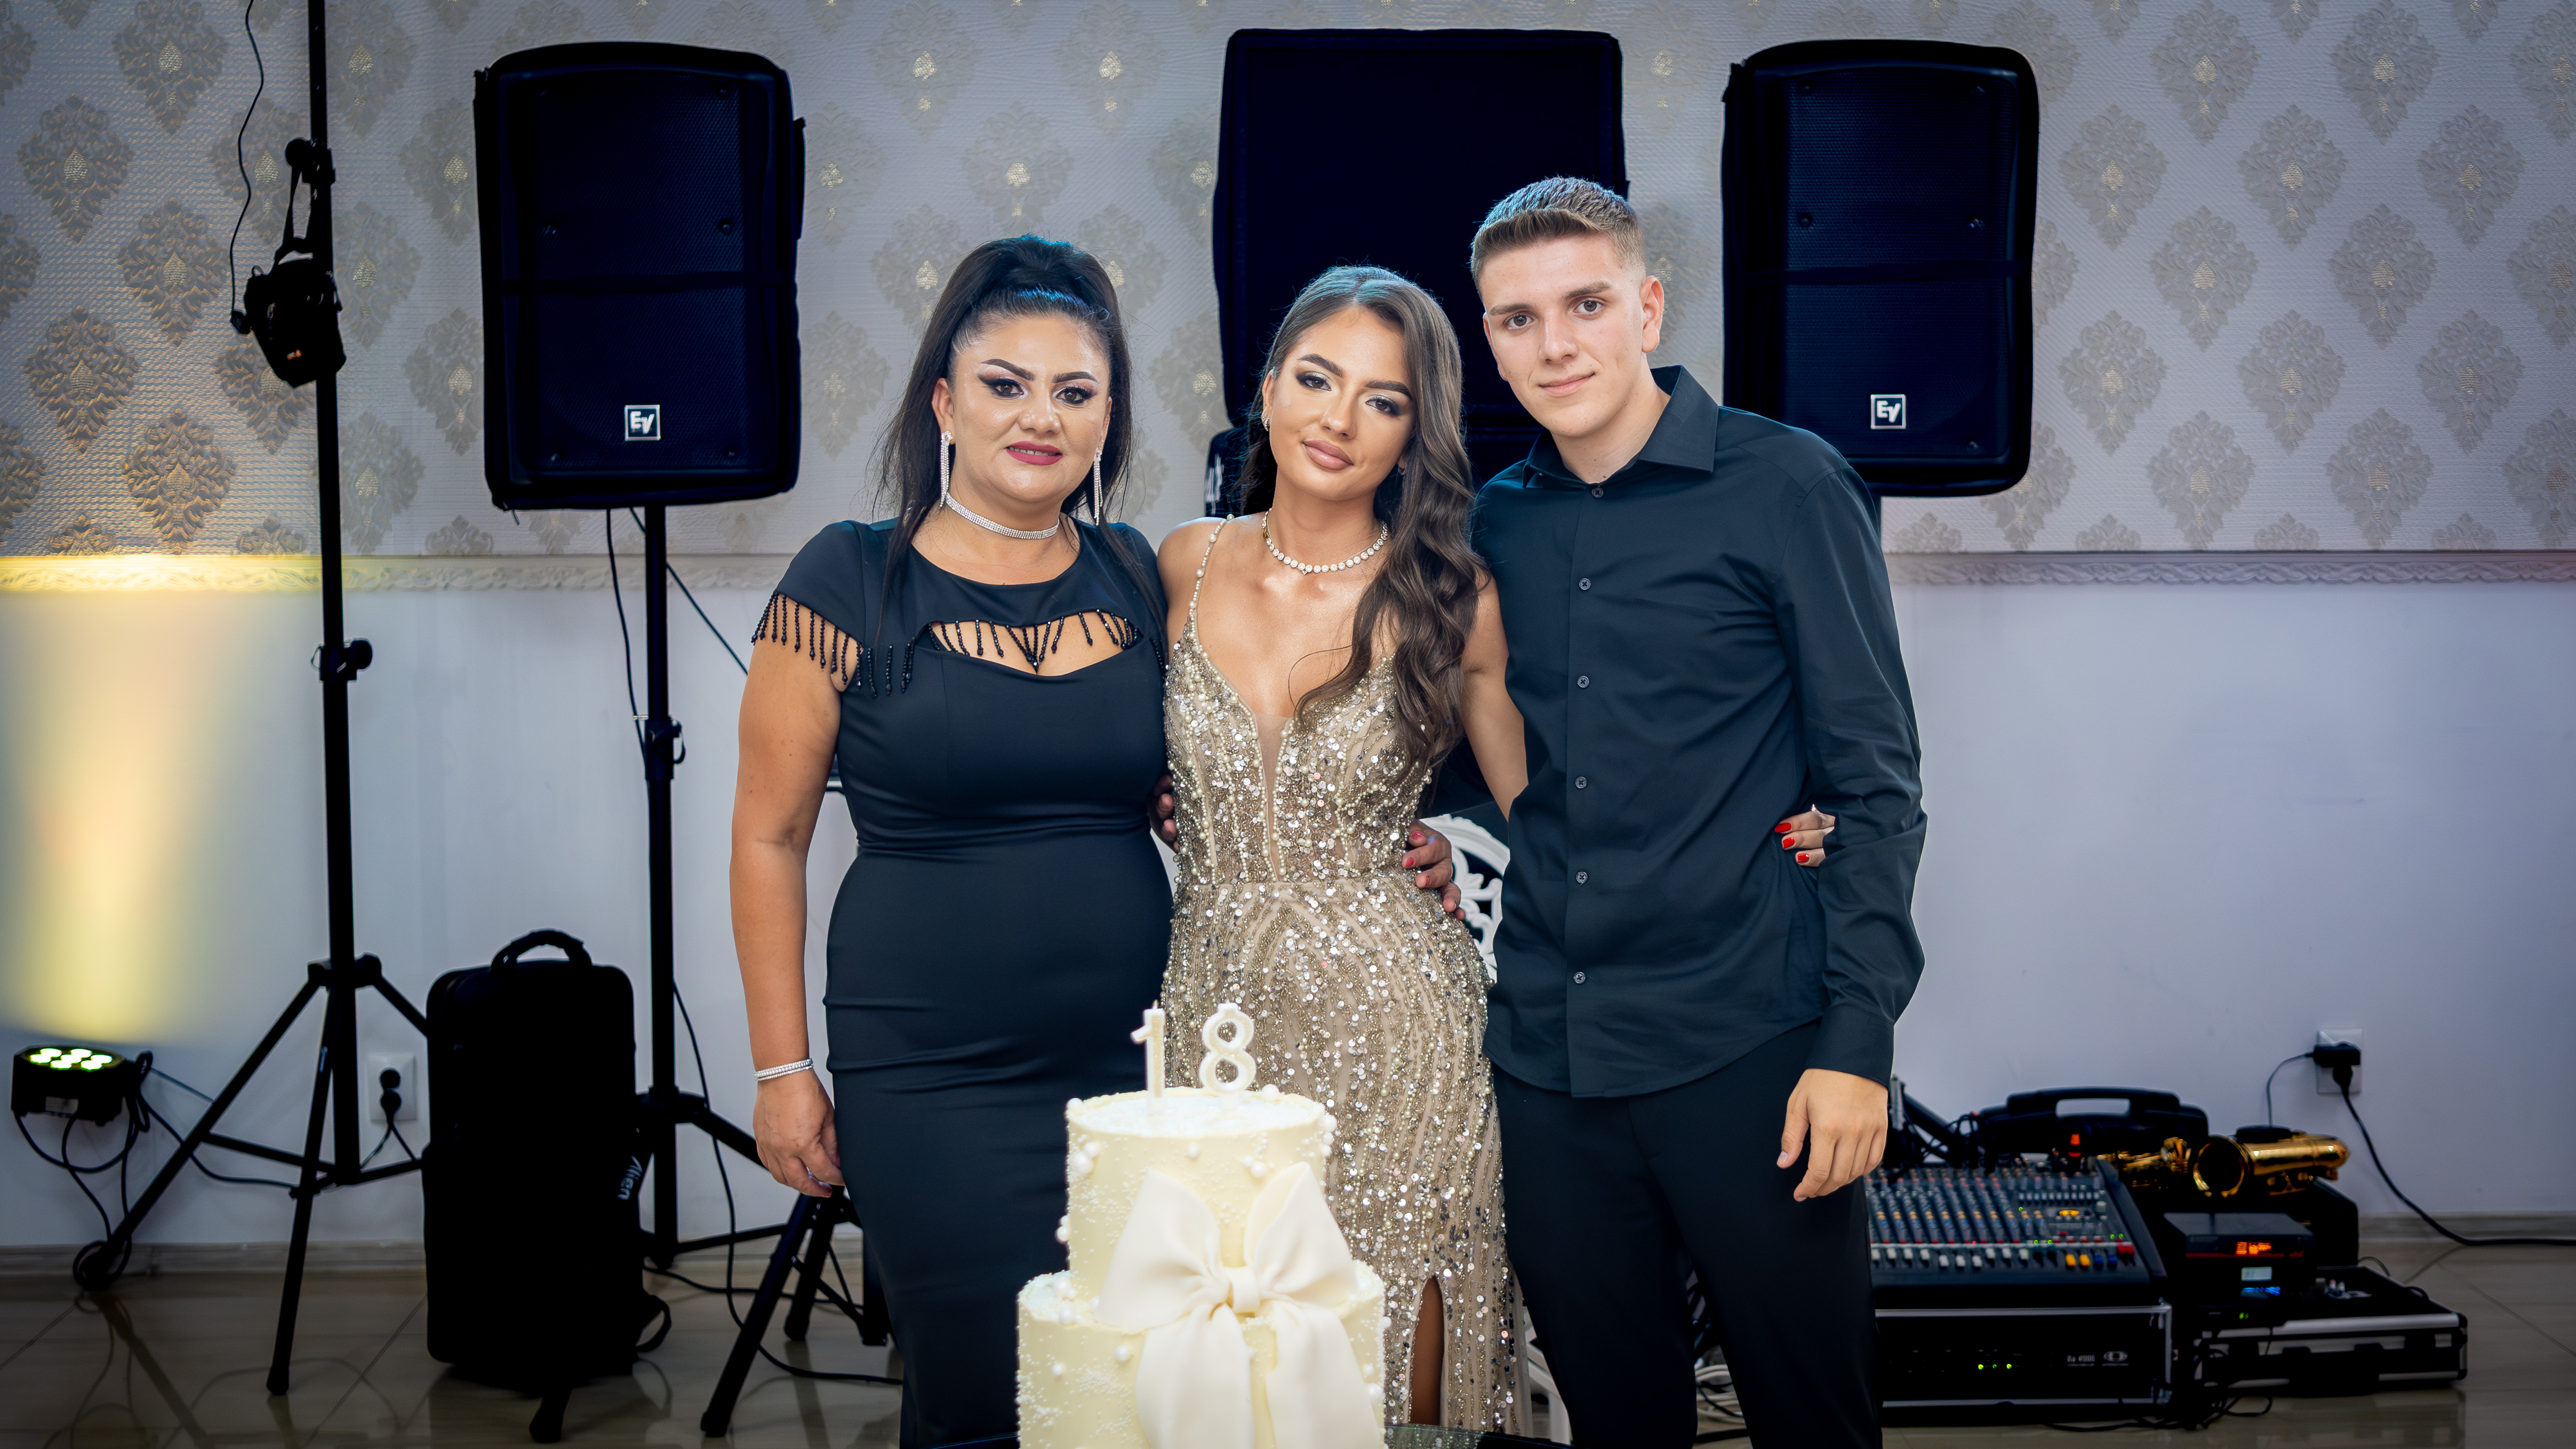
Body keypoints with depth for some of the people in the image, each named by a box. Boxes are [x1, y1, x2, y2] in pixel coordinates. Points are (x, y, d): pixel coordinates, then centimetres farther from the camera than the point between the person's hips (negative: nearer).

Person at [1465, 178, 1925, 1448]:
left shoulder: (1784, 487, -3)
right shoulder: (1496, 522, 10)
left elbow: (1873, 781, -5)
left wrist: (1857, 1039, -11)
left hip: (1746, 1053, -4)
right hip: (1546, 1057, 4)